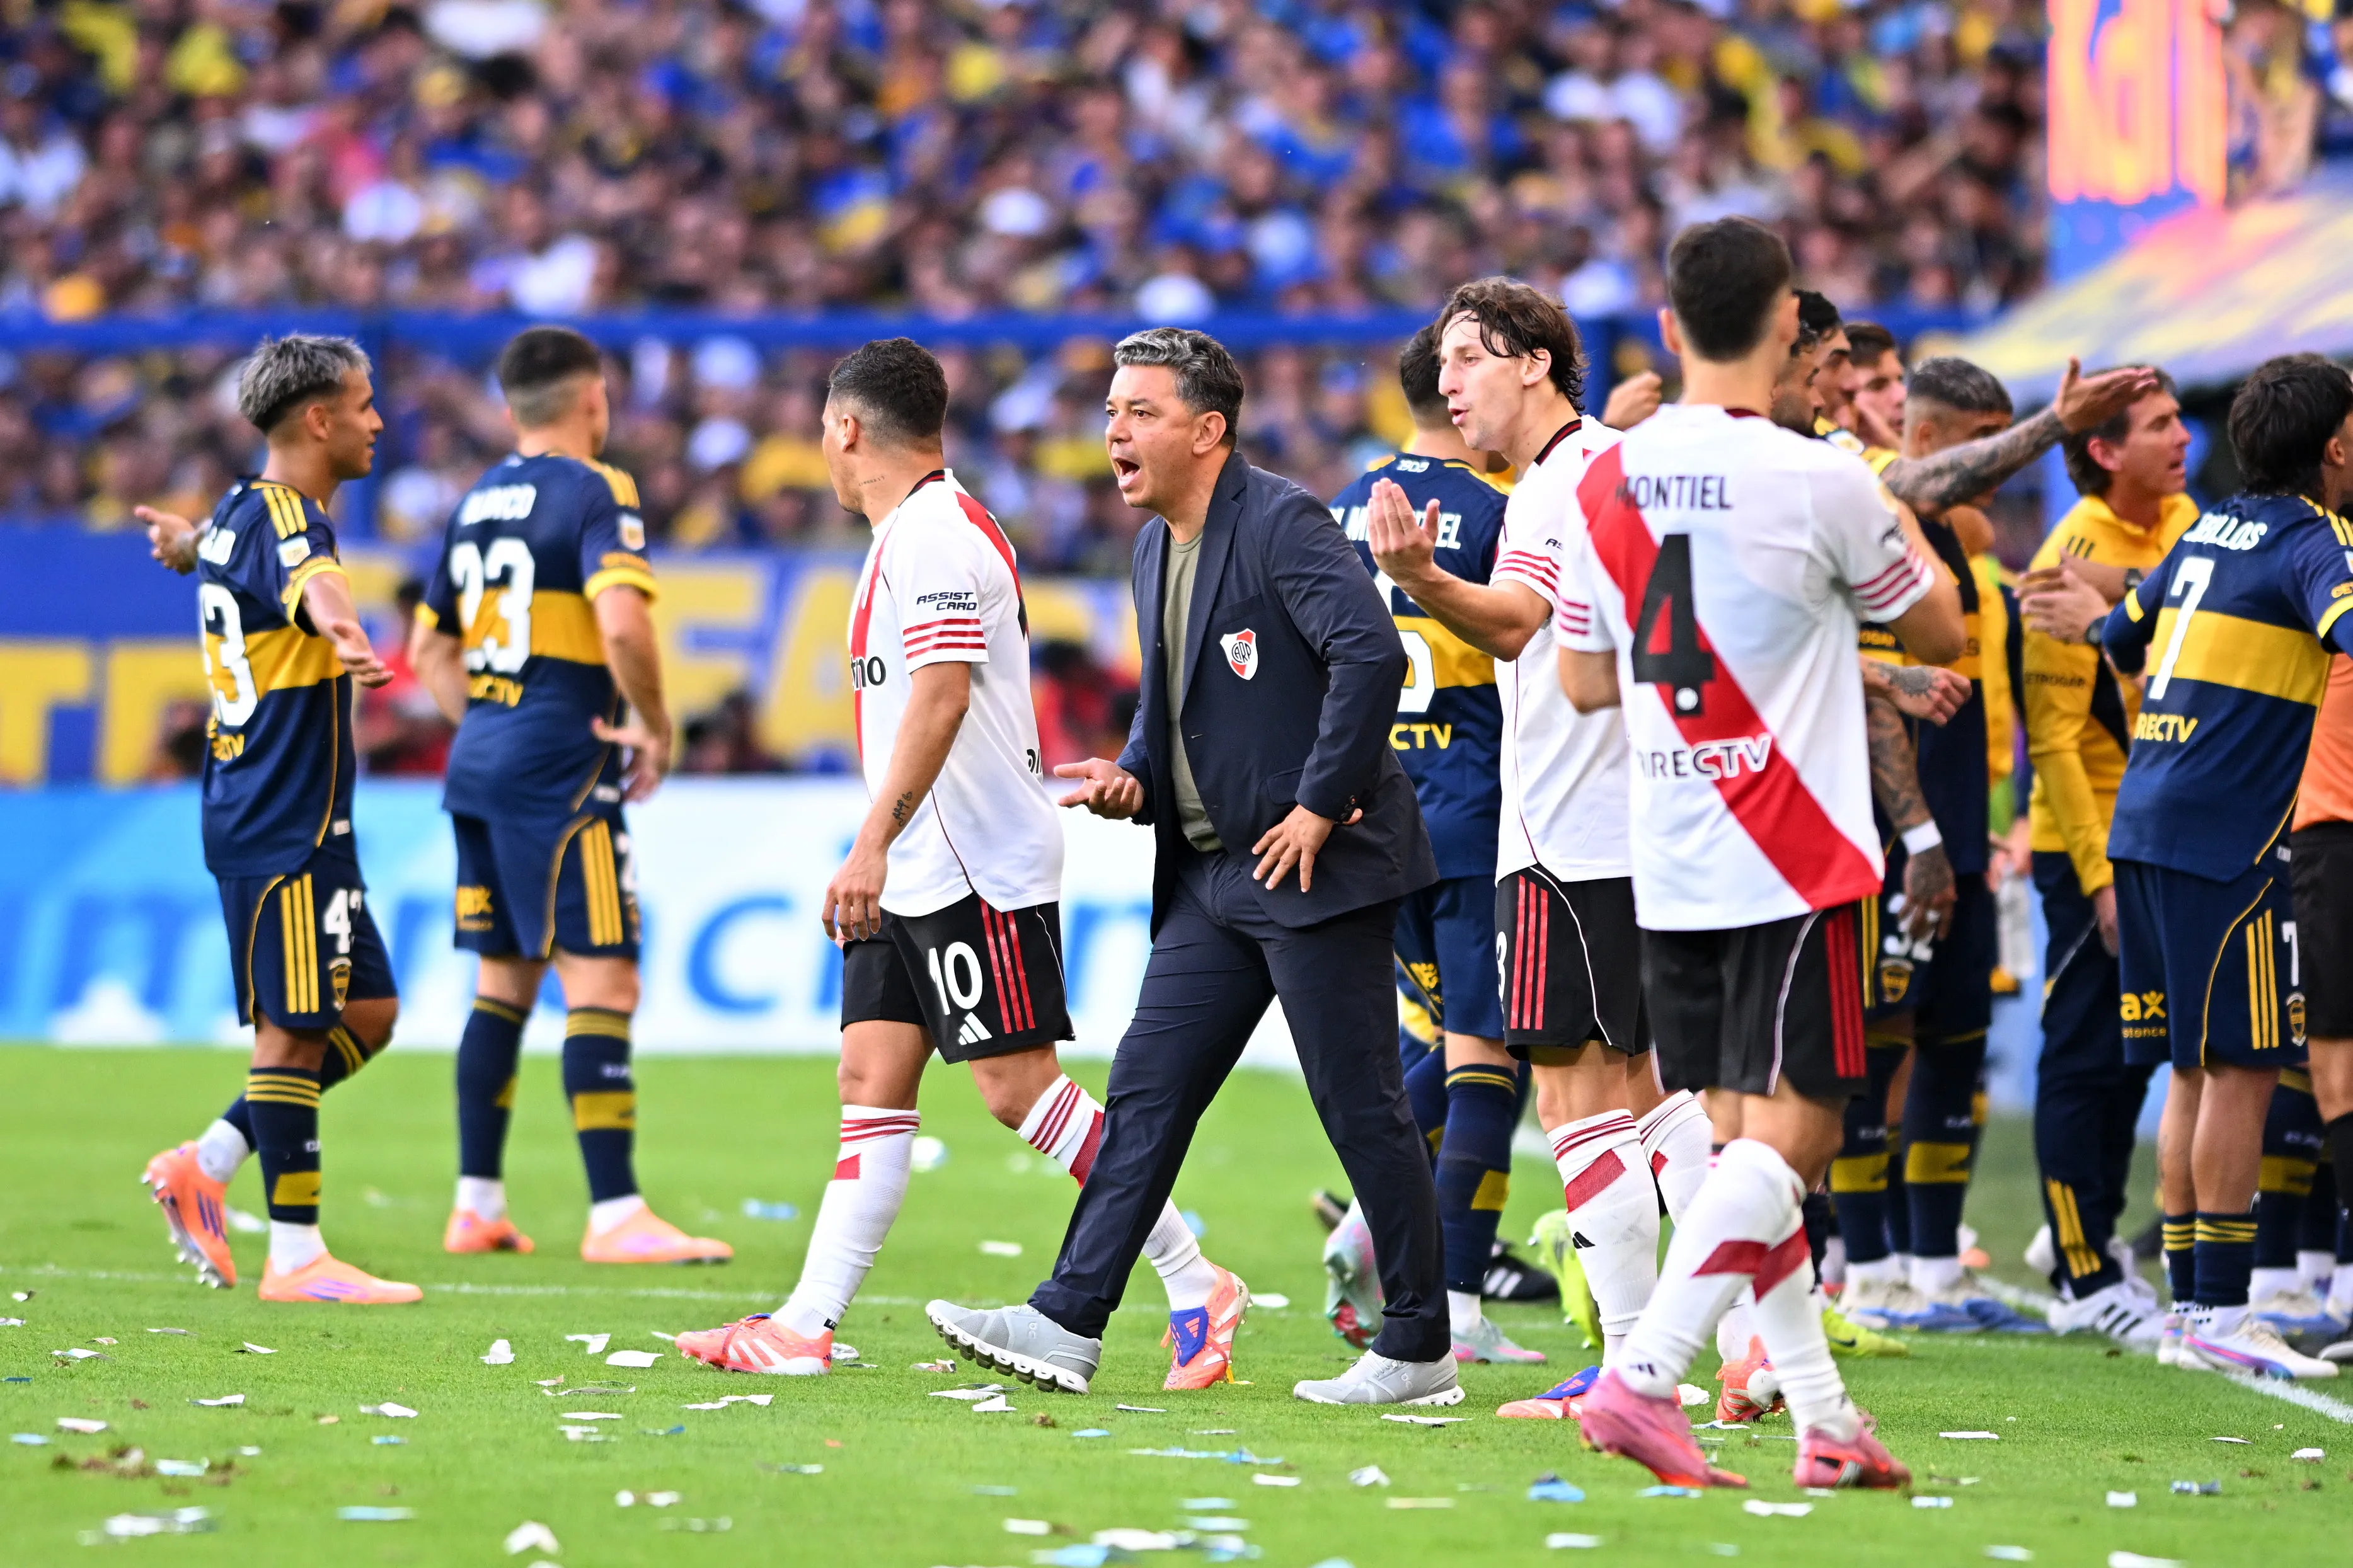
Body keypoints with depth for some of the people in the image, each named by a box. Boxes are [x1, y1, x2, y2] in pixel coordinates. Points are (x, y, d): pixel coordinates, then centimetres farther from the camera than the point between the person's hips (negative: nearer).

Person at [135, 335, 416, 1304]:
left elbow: (201, 546, 38)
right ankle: (296, 1256, -1)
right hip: (282, 829, -10)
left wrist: (182, 540, 60)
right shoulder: (284, 519, -17)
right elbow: (311, 584, -43)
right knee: (293, 1031, -5)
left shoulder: (239, 512, 13)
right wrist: (346, 639, -62)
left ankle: (207, 1167, 16)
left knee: (368, 1013, 12)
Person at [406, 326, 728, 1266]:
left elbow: (430, 650, 21)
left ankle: (476, 1205, 14)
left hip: (478, 764, 8)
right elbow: (622, 622, -24)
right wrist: (657, 730, -12)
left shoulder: (478, 501, 15)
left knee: (504, 981, 14)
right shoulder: (596, 493, -9)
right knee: (602, 984, -9)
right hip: (558, 769, -8)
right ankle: (615, 1216, -13)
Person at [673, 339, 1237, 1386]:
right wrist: (879, 854, 27)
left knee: (1018, 1084, -10)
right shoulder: (913, 533, 18)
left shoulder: (934, 534, -14)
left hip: (979, 867, -10)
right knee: (872, 1082, 4)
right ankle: (805, 1327, 1)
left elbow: (941, 698, -23)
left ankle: (1195, 1287, -5)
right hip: (919, 872, 10)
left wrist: (873, 843, -28)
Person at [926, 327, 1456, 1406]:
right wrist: (1131, 781, 6)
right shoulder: (1156, 547, 14)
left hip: (1314, 869, -9)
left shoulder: (1280, 523, -14)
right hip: (1213, 874, 9)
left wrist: (1320, 803, -22)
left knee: (1360, 1105, -3)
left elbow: (1371, 651, -25)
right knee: (1146, 1093, 5)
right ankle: (1068, 1324, 6)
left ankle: (1418, 1351, 5)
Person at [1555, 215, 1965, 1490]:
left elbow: (1584, 679, 13)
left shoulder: (1608, 482, 3)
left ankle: (1822, 1419, 13)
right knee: (1791, 1131, -6)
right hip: (1792, 858, -6)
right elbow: (1940, 632, 3)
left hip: (1667, 861, 6)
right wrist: (1903, 530, 23)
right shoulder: (1820, 482, -12)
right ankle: (1643, 1377, -20)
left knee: (1751, 1133, 12)